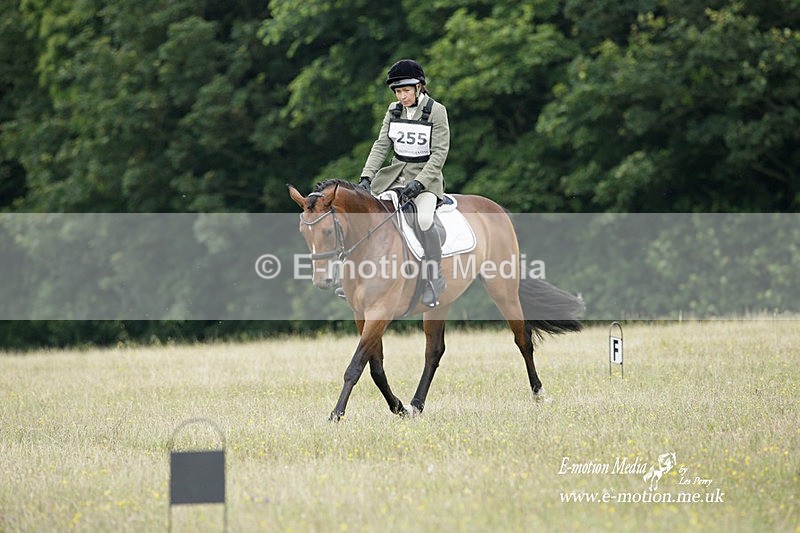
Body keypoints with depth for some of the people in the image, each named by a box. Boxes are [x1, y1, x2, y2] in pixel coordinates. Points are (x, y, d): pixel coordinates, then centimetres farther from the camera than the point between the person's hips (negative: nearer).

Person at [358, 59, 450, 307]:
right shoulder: (394, 110, 6)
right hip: (395, 172, 6)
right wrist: (366, 177, -10)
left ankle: (435, 278, -19)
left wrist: (419, 183, -24)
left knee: (424, 219, -33)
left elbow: (439, 153, -14)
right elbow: (381, 145, 4)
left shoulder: (436, 111, -10)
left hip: (426, 175, -6)